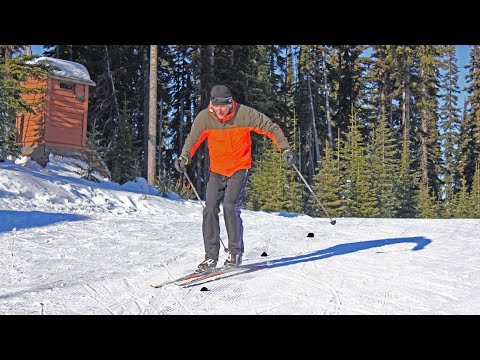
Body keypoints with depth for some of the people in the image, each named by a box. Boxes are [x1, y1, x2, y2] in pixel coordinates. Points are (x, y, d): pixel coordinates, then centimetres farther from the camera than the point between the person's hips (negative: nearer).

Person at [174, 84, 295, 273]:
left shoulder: (245, 114, -16)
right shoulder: (204, 117, -10)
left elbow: (271, 127, -7)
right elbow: (192, 139, 1)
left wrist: (284, 148, -14)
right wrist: (184, 157, -17)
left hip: (239, 168, -3)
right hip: (216, 170, 3)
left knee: (230, 206, -18)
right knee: (210, 209, -5)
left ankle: (235, 252, -2)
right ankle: (211, 256, 3)